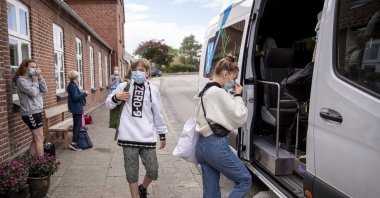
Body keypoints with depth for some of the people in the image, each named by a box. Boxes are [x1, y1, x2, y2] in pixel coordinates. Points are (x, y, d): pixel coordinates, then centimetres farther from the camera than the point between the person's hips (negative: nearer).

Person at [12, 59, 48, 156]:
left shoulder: (32, 78, 15)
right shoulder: (21, 80, -10)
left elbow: (44, 90, 6)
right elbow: (33, 92, -21)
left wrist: (40, 77, -1)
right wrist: (35, 81, -6)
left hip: (36, 112, 9)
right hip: (30, 113, -9)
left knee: (36, 138, 15)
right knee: (39, 138, -5)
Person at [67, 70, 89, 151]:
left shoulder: (72, 85, 14)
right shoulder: (73, 86, -17)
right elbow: (76, 97, -24)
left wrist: (83, 94, 15)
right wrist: (84, 93, -17)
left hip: (75, 108, 11)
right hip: (76, 108, -11)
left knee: (76, 124, 15)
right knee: (78, 124, -9)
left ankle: (74, 141, 22)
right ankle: (73, 143, -10)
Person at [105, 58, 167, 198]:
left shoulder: (152, 90, 5)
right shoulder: (124, 87, 2)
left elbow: (157, 114, 11)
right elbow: (108, 104, 10)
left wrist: (162, 135, 13)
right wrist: (116, 97, -12)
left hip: (147, 137, 1)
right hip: (129, 137, -1)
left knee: (153, 171, 5)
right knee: (131, 171, 8)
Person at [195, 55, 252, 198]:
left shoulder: (204, 92, 13)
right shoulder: (220, 93, -15)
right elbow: (240, 118, -12)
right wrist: (238, 95, -2)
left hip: (202, 145, 9)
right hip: (216, 145, -9)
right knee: (244, 180, 8)